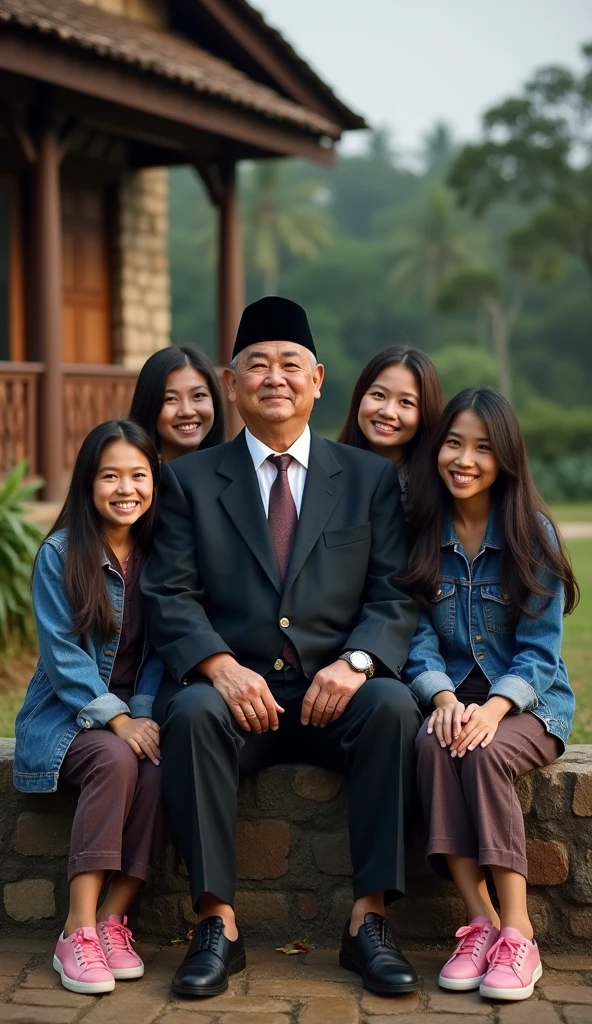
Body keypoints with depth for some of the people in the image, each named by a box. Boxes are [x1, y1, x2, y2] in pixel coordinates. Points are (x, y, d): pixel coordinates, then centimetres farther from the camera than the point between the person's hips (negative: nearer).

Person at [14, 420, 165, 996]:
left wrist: (144, 715, -13)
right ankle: (79, 931, -29)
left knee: (160, 769, -29)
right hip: (67, 715, -3)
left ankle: (113, 920, -19)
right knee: (115, 759, -33)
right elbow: (62, 653, -12)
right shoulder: (60, 554, -6)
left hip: (135, 716, 3)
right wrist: (117, 720, -21)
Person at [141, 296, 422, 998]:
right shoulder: (189, 480, 9)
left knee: (394, 705, -31)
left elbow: (395, 596, 3)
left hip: (336, 693, 1)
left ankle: (368, 921, -24)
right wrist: (220, 665, -19)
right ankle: (217, 926, -26)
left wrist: (356, 660, -17)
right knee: (194, 712, -33)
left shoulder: (371, 478, 11)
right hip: (235, 692, -1)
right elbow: (170, 596, 0)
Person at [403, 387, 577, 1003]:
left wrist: (494, 708, -23)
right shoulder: (421, 534, 3)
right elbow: (419, 637, 0)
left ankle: (517, 933, -28)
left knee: (484, 753, -33)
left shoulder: (532, 534, -3)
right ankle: (480, 921, -28)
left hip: (528, 702, -2)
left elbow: (540, 650, -6)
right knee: (434, 746, -32)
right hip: (452, 697, 2)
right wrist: (445, 698, -19)